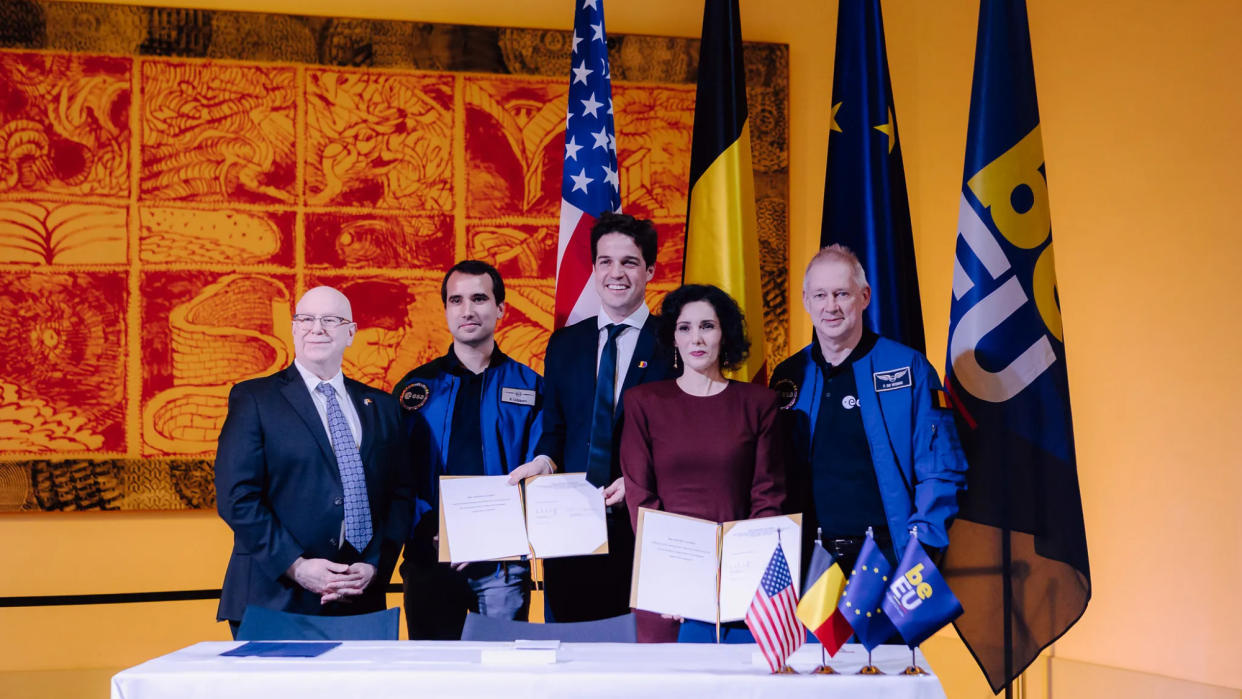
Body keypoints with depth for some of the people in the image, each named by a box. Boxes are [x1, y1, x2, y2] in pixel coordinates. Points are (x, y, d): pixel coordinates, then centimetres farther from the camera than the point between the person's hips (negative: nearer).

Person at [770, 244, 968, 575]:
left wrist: (920, 548, -11)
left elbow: (942, 470, -1)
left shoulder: (908, 368, 0)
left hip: (889, 553, -2)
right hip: (810, 557, 2)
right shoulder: (788, 377, 9)